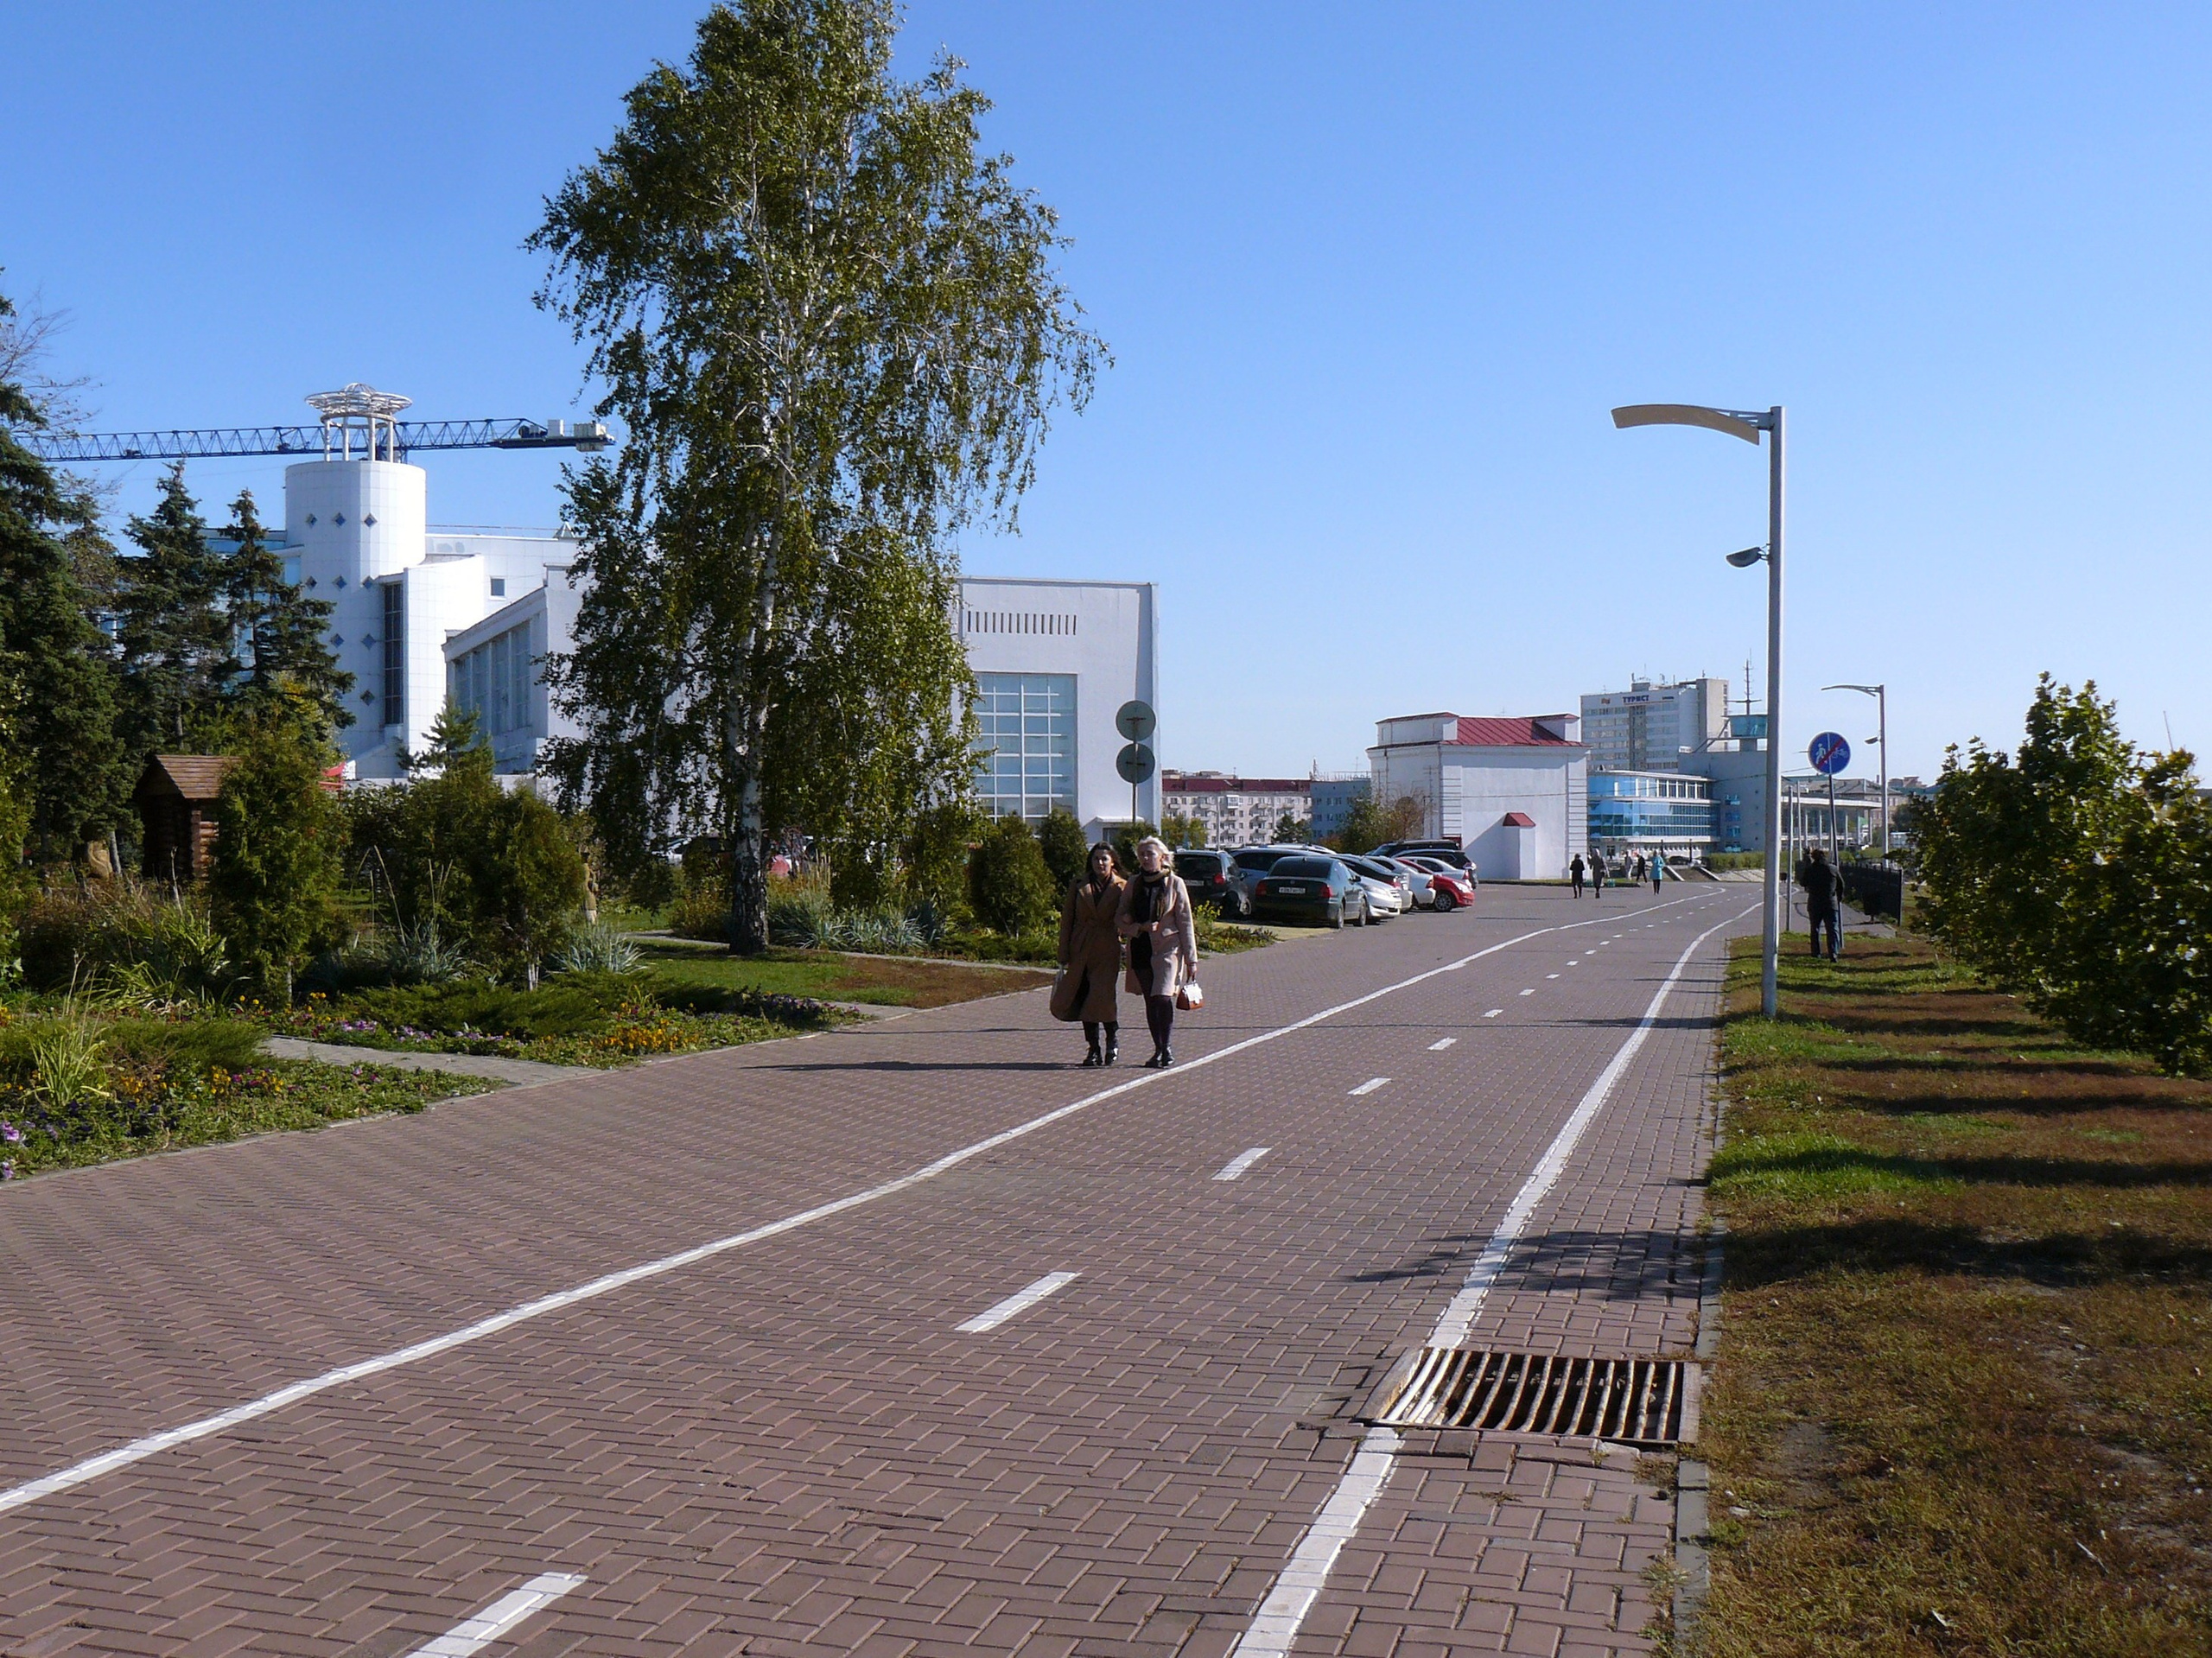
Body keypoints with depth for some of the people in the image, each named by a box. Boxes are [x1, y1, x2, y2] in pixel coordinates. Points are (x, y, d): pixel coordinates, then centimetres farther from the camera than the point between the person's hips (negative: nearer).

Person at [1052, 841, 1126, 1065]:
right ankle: (1094, 1049, 16)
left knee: (1102, 998, -14)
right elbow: (1067, 919, 7)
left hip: (1107, 950, -3)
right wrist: (1064, 954, 2)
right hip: (1081, 951, 3)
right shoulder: (1079, 885, 7)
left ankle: (1113, 1041, 9)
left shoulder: (1121, 887, 4)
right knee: (1085, 1000, 5)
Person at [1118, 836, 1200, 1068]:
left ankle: (1167, 1049, -9)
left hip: (1167, 947, -4)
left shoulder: (1175, 883, 1)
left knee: (1162, 997, -19)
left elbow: (1185, 922, 0)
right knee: (1150, 1003, 6)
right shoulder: (1133, 886, 11)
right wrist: (1141, 927, -12)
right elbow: (1122, 920, 10)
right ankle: (1159, 1050, 15)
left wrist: (1191, 959, -3)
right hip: (1141, 950, 4)